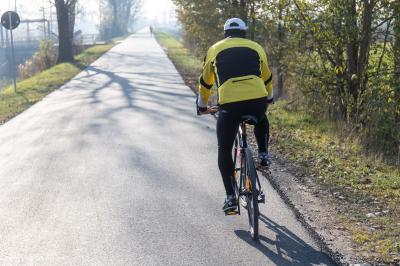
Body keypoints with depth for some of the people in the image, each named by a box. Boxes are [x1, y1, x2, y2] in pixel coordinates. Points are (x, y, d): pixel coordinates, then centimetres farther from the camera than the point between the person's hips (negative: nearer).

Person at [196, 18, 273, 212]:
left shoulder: (215, 49, 19)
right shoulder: (256, 47, 22)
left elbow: (205, 82, 28)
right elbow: (267, 78, 36)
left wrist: (202, 106, 44)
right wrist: (269, 98, 55)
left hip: (229, 104, -2)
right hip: (257, 102, 2)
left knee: (224, 150, 16)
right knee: (261, 121, 40)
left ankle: (230, 197, 8)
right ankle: (263, 155, 22)